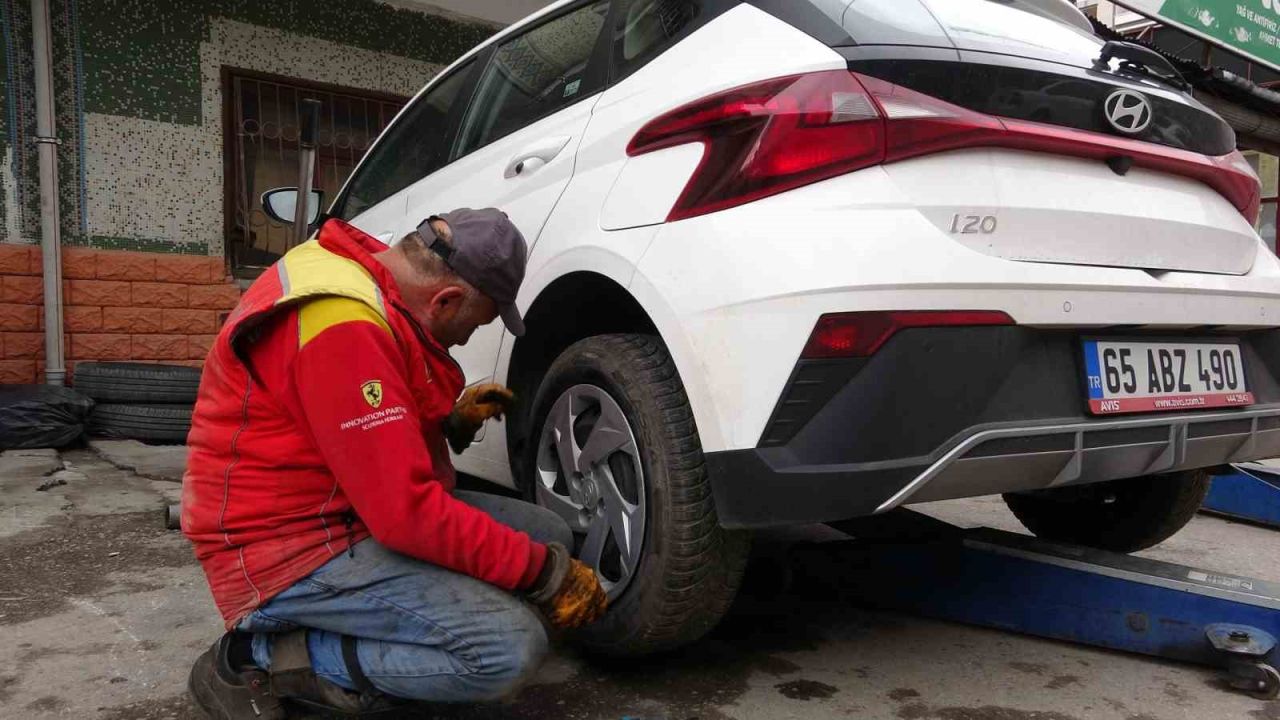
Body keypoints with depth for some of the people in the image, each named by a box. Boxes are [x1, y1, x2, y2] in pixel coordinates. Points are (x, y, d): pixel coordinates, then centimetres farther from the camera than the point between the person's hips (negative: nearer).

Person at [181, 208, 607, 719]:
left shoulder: (368, 280, 6)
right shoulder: (344, 327, -26)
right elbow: (408, 514, -28)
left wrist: (451, 421, 6)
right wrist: (545, 573, -19)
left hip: (345, 512, 10)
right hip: (292, 550, -10)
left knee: (548, 534, 5)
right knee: (511, 647, -23)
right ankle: (266, 658, -8)